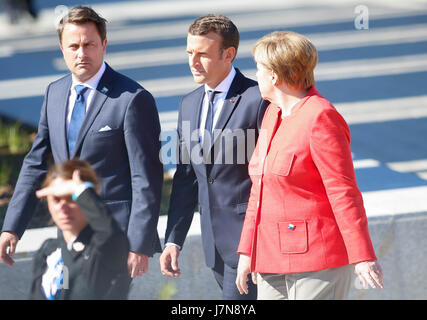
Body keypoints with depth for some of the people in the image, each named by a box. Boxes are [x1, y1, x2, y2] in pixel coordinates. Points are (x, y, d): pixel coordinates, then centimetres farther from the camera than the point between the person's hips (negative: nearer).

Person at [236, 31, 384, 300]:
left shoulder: (320, 118, -13)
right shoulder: (274, 114, 14)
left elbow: (344, 192, -17)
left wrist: (363, 257, -19)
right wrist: (248, 251, 17)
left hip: (317, 257, -9)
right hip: (275, 257, 9)